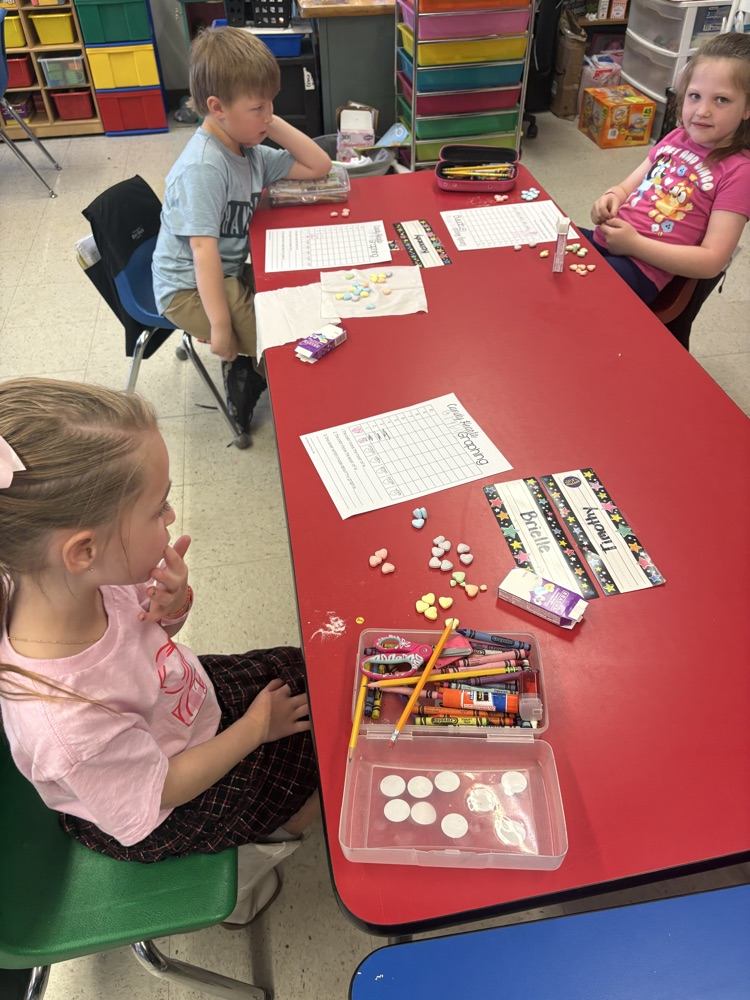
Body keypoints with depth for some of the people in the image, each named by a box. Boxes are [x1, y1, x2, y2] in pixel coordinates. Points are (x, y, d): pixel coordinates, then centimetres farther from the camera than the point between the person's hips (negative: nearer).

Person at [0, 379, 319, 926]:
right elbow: (160, 791, -25)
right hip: (160, 817, -5)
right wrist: (257, 727, -14)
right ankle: (246, 868, 34)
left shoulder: (95, 576, -28)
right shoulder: (65, 722, -45)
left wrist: (173, 600, -29)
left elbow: (156, 627, -5)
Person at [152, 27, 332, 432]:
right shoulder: (204, 167, -24)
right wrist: (220, 328, -32)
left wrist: (274, 125, -6)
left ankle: (247, 367, 15)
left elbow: (319, 166, 6)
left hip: (231, 271, 9)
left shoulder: (251, 152, 2)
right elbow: (203, 248, -30)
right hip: (191, 288, -9)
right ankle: (243, 374, 10)